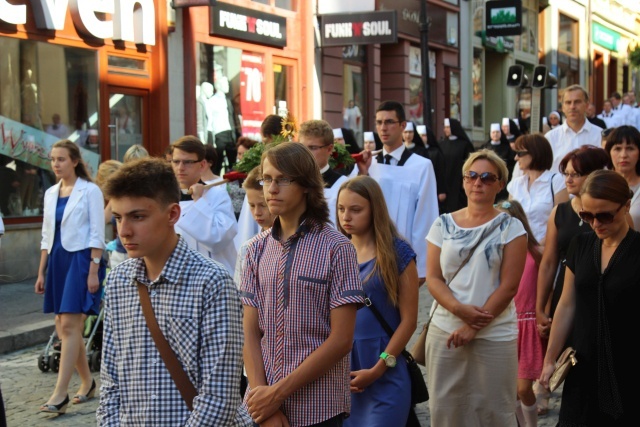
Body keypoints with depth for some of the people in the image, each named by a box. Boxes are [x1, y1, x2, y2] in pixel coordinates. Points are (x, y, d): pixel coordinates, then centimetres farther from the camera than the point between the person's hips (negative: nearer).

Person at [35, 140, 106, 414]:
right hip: (57, 260, 7)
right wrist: (41, 272, 15)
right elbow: (46, 236, 17)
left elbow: (97, 234, -8)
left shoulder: (90, 191, -4)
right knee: (62, 327, 8)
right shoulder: (51, 194, 14)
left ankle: (60, 394, -11)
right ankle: (87, 382, 22)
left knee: (69, 325, -11)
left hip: (80, 258, -7)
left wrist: (94, 271, -14)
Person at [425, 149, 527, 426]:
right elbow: (433, 278, 3)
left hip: (495, 335, -2)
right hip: (445, 331, 2)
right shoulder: (443, 224, 7)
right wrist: (459, 309, -15)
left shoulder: (510, 227, -1)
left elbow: (509, 286, -6)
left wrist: (475, 327, -13)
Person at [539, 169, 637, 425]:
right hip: (583, 368, 4)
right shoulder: (580, 246, 4)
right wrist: (550, 359, 10)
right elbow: (567, 306, 9)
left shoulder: (634, 250, -9)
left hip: (628, 372, -4)